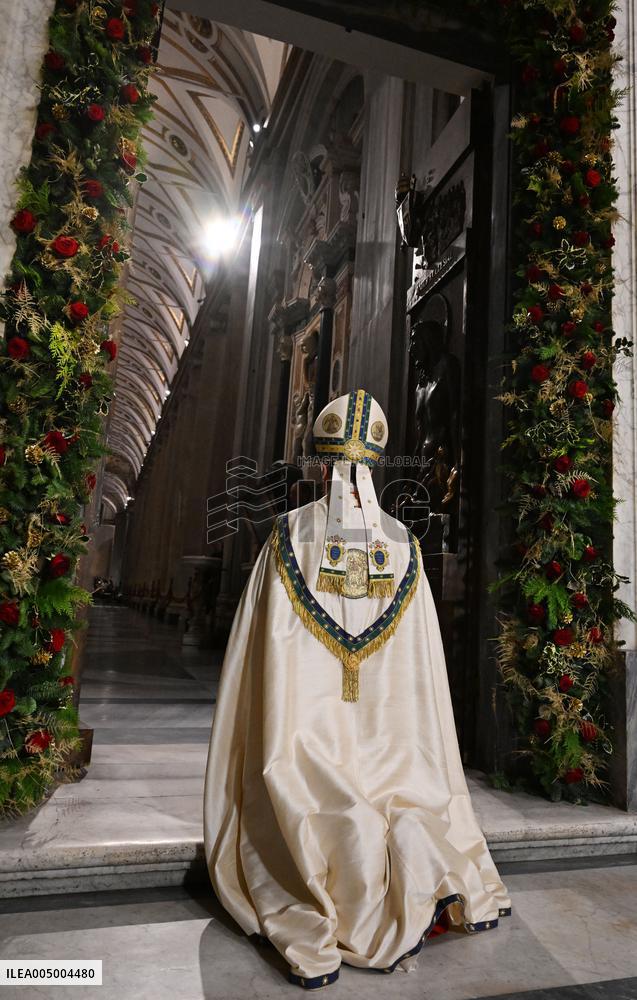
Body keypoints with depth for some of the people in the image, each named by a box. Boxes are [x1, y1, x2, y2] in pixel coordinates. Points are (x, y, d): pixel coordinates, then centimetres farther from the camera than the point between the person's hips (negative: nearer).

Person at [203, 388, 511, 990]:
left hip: (309, 731, -2)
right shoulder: (402, 543, 0)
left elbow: (268, 647, -4)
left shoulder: (288, 535, -6)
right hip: (387, 735, 3)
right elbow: (421, 663, 4)